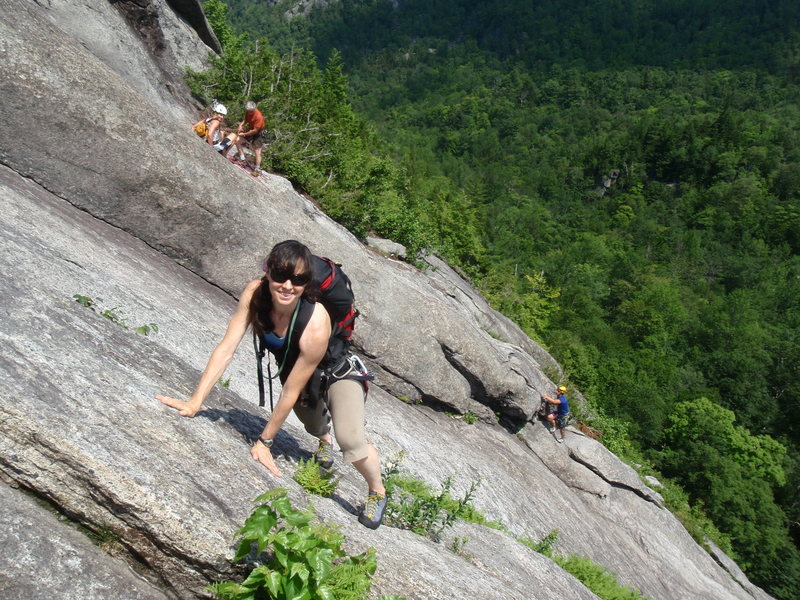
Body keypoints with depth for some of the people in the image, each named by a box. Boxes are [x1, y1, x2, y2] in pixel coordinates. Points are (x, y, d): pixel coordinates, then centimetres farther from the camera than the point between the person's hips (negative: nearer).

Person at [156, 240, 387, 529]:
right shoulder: (255, 293, -30)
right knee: (314, 426, 25)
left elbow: (291, 391, -31)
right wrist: (194, 402, -30)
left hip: (338, 374, -5)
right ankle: (324, 437, 64)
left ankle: (378, 492, 10)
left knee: (351, 441, -21)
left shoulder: (316, 326, -41)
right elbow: (226, 348, -26)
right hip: (300, 379, 5)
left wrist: (264, 441, -22)